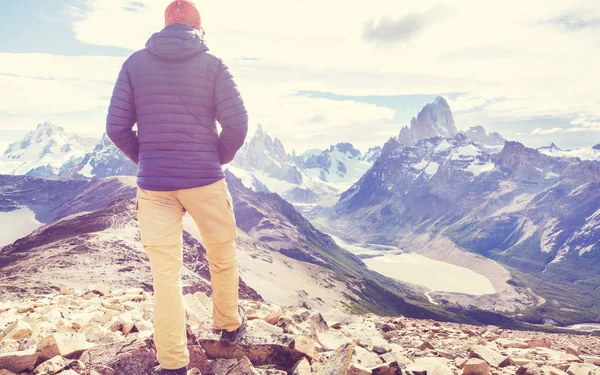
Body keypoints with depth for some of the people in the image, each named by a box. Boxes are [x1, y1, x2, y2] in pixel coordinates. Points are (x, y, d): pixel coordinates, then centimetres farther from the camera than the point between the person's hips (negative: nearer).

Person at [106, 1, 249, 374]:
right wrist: (219, 159, 7)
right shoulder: (212, 64, -2)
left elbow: (117, 127, 0)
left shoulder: (135, 63, 4)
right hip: (205, 181, -1)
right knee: (223, 258, 20)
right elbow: (237, 123, -10)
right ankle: (230, 325, 39)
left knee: (166, 273, 8)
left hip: (153, 185, 2)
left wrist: (146, 159, 14)